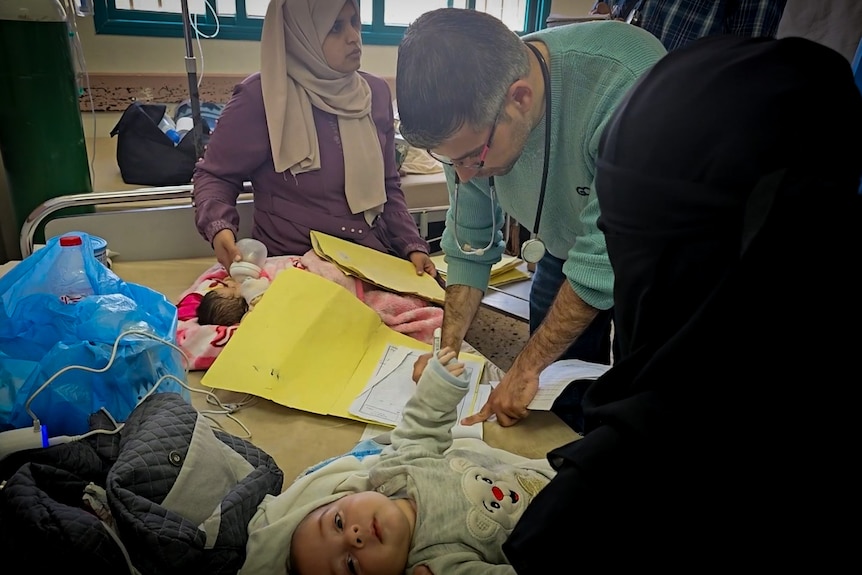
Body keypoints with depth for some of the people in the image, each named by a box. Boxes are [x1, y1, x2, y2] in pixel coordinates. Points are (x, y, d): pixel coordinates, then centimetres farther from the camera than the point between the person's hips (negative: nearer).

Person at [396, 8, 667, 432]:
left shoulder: (626, 83, -38)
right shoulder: (470, 120, -20)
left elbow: (606, 257, -33)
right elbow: (470, 242, -9)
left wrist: (527, 368, -25)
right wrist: (448, 351, -14)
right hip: (568, 249, 4)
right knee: (560, 408, 9)